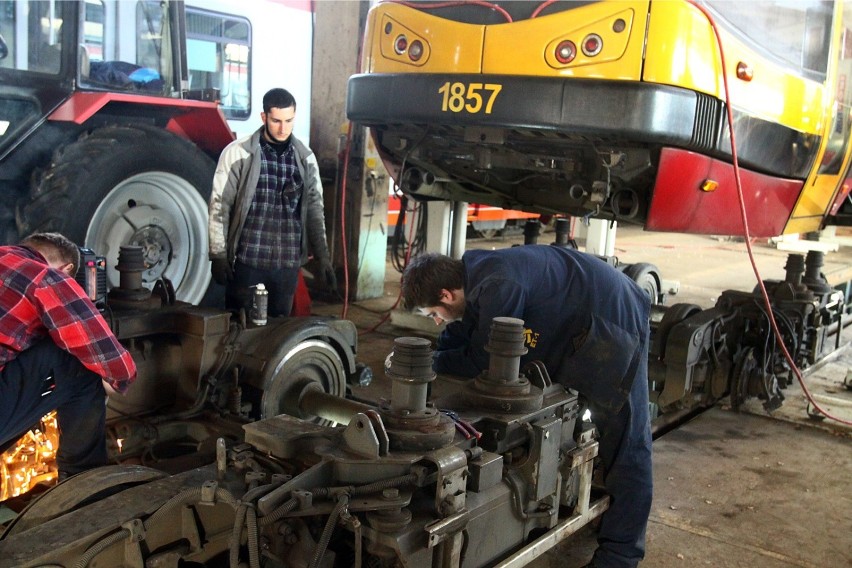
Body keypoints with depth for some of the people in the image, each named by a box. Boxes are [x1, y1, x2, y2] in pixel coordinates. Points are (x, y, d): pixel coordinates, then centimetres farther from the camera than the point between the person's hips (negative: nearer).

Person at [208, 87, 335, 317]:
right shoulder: (237, 152, -4)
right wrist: (218, 254, -6)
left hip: (287, 264, 3)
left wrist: (323, 255, 5)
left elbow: (314, 209, 10)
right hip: (247, 260, -3)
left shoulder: (306, 158, 6)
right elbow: (220, 206, -3)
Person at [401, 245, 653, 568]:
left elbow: (481, 360, -21)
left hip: (612, 323, -10)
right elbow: (458, 337, 10)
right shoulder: (478, 275, -1)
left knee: (623, 442, -2)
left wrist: (429, 363, -8)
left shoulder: (498, 286, -30)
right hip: (574, 328, 10)